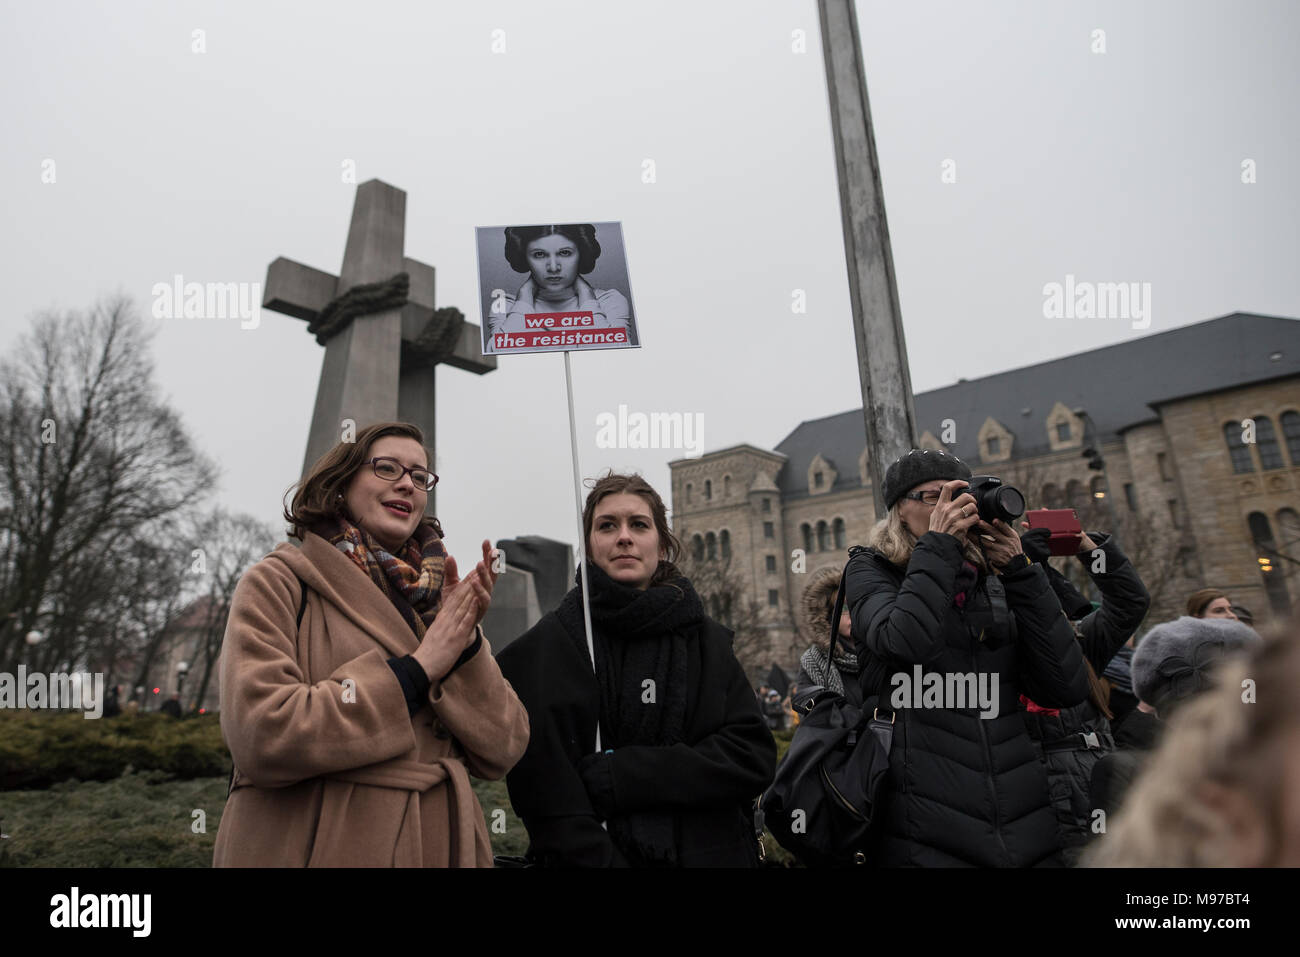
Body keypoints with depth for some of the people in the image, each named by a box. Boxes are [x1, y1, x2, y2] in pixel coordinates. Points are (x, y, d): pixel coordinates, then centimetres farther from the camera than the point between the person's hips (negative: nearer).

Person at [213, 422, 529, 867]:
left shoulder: (433, 599, 5)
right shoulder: (279, 581, -5)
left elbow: (500, 752, -1)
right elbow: (261, 737, -20)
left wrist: (467, 642, -16)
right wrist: (417, 669, -17)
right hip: (321, 847, -4)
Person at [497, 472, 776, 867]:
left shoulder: (708, 640, -2)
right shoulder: (547, 646, -11)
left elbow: (754, 756, -11)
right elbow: (544, 790, -16)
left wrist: (618, 775, -20)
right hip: (597, 856, -2)